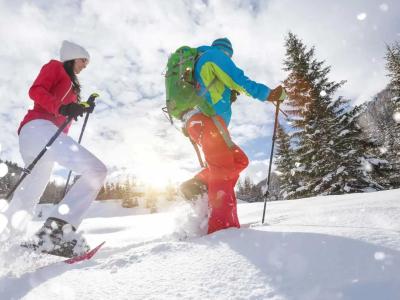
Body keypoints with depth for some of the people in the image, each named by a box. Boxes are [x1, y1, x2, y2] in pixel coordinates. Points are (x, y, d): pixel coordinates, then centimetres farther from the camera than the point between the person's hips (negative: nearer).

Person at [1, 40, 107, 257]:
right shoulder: (55, 66, 12)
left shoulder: (70, 84, 34)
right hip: (39, 128, -10)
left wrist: (83, 108, 20)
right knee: (96, 170, -26)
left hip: (48, 133, 10)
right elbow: (36, 91, -6)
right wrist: (61, 108, -21)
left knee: (28, 198, 15)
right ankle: (56, 230, -32)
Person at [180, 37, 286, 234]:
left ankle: (196, 185, -1)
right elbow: (239, 81, -2)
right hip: (206, 119, -9)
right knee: (225, 171, -16)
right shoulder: (215, 54, 10)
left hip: (195, 122, 9)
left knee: (239, 160, 8)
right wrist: (268, 94, 3)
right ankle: (223, 226, -23)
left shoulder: (198, 62, 36)